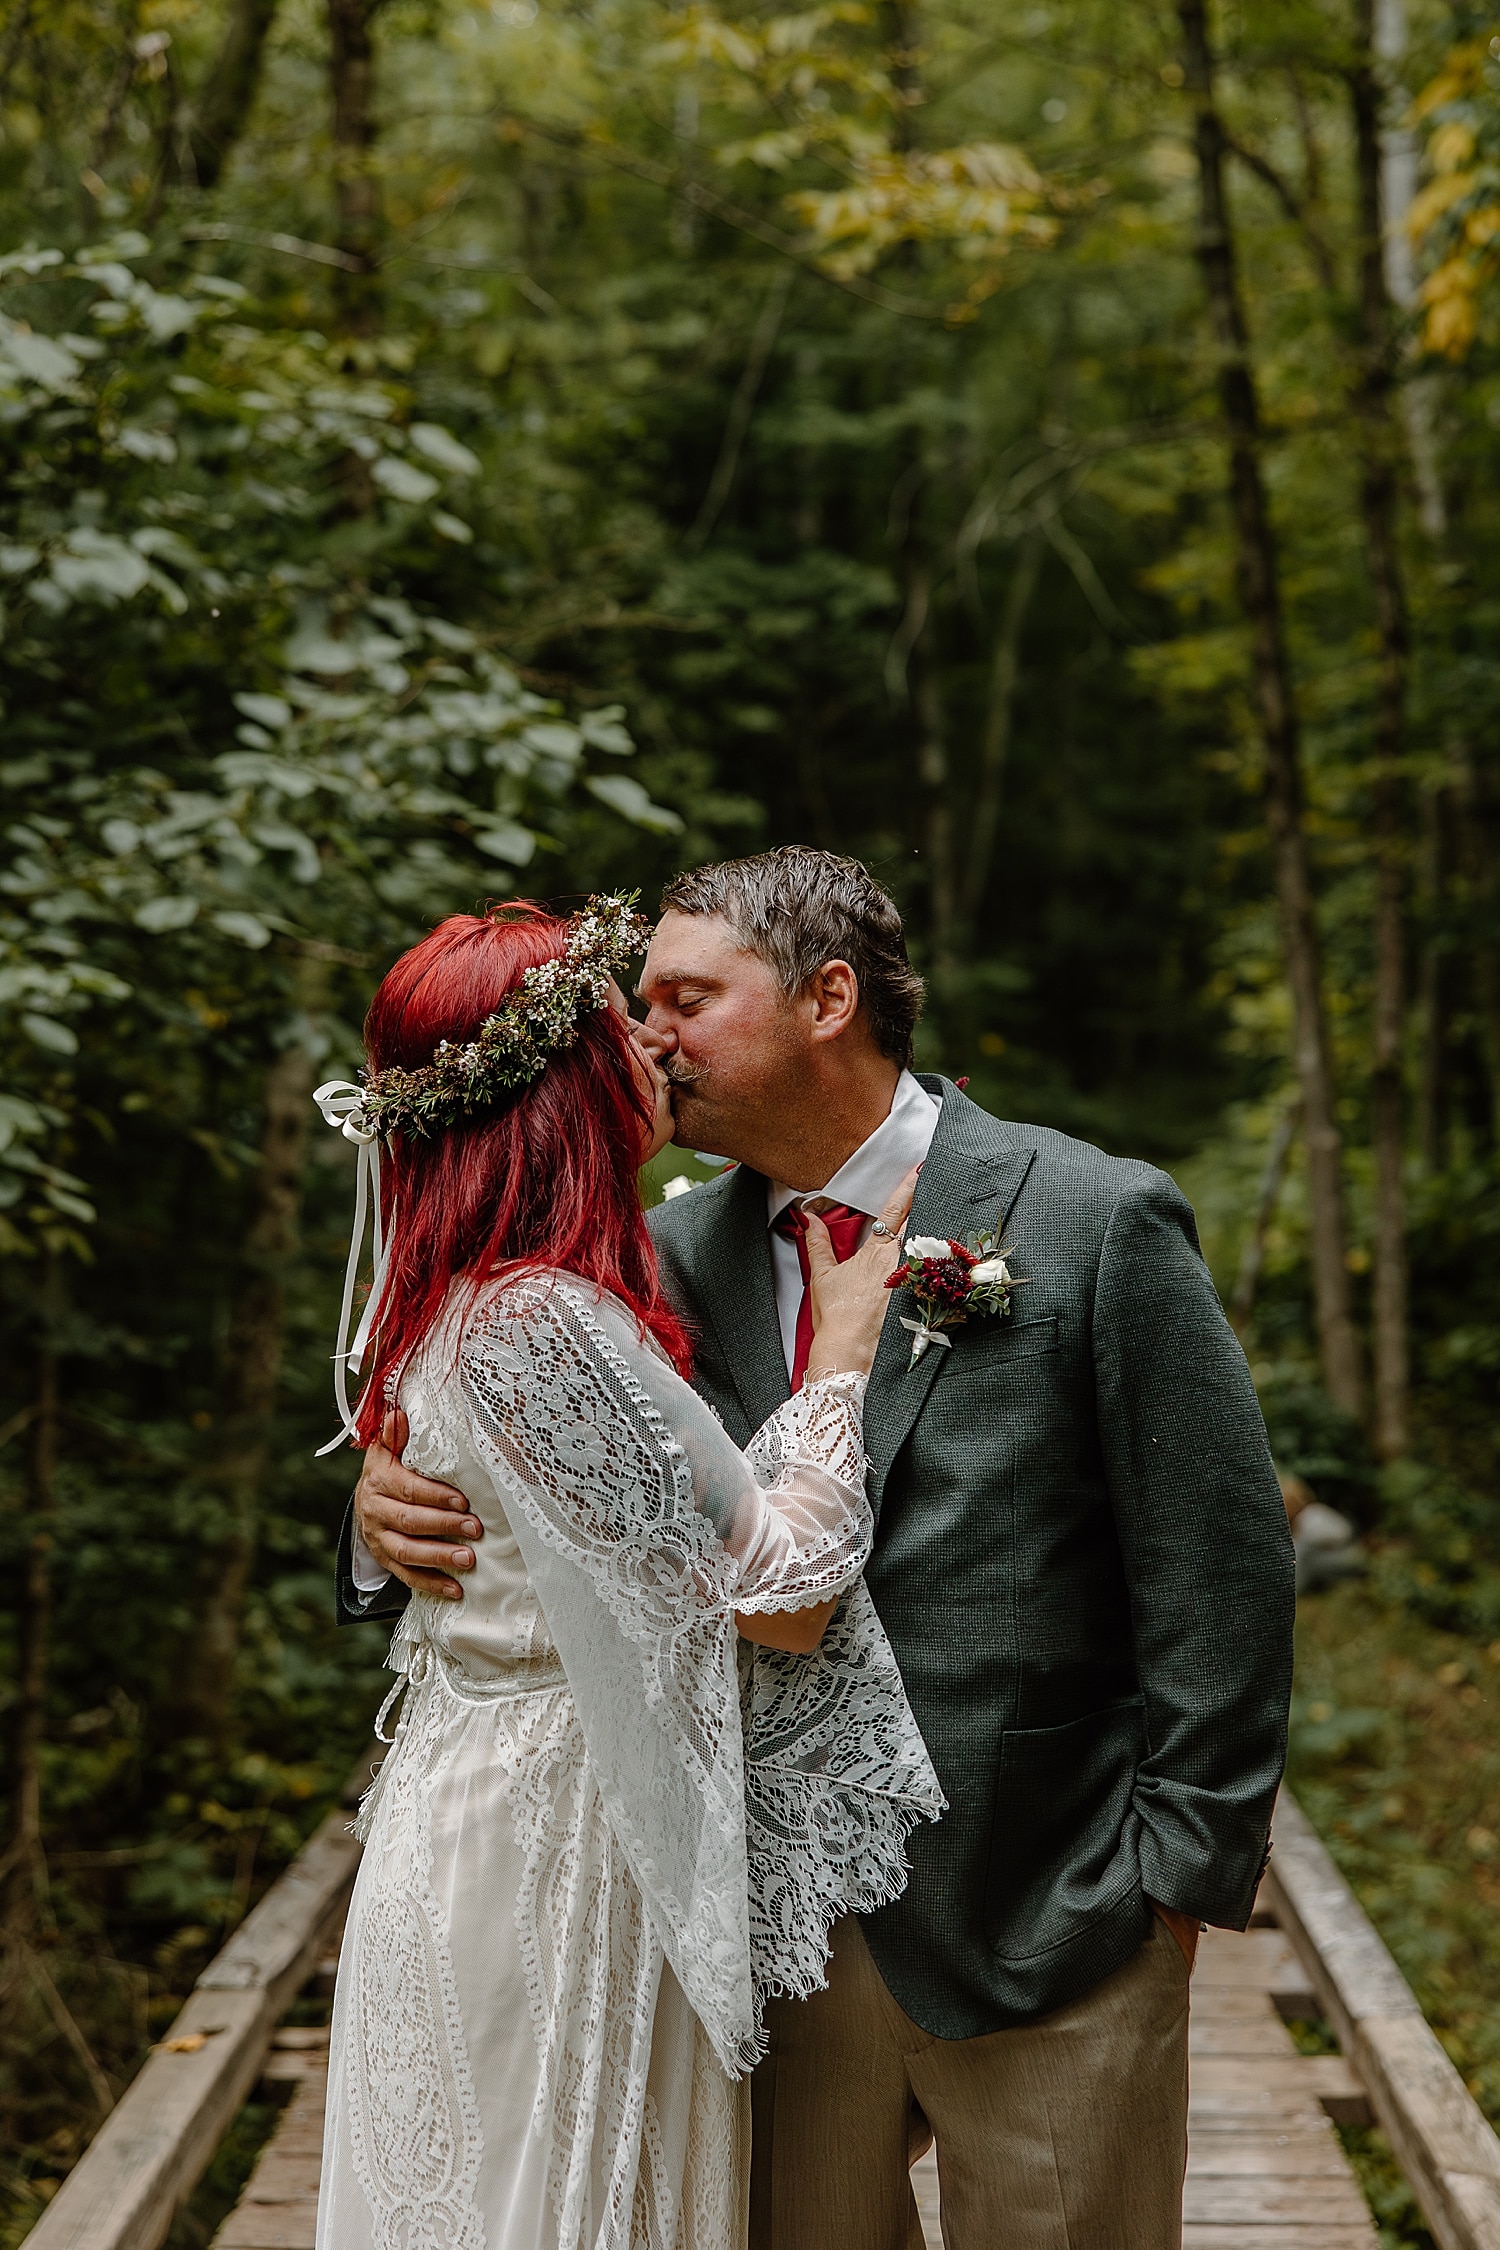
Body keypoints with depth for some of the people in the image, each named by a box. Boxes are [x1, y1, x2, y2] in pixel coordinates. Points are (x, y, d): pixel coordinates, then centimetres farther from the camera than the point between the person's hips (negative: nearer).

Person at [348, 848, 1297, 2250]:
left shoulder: (1097, 1224, -10)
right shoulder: (677, 1253, 3)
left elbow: (1221, 1578, -9)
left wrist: (1178, 1871, -9)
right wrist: (393, 1511, -13)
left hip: (1046, 1926, -4)